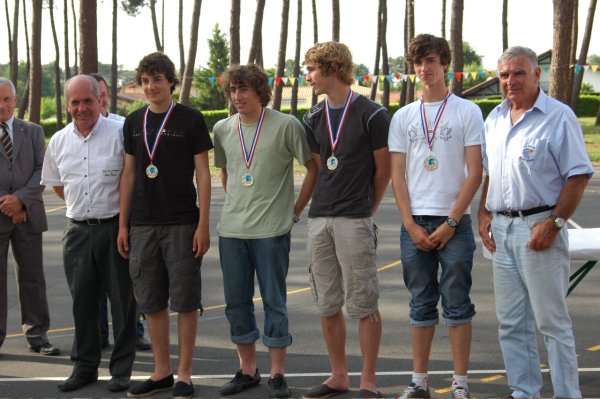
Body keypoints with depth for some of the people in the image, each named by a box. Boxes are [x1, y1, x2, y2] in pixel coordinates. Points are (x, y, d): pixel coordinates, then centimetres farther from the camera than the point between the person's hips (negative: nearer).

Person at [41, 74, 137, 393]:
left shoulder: (119, 133, -8)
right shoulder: (58, 141, 7)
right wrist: (83, 205, 12)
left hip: (114, 227, -4)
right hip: (77, 231, 4)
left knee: (122, 300, 3)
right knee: (82, 301, 11)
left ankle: (122, 369, 13)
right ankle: (84, 366, 23)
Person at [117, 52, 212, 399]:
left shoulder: (191, 120, -2)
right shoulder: (134, 122, 10)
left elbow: (203, 174, -4)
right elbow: (129, 174, 13)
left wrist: (203, 225, -10)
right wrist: (123, 224, 9)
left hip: (182, 223, -4)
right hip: (143, 224, 4)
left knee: (185, 300, 0)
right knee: (152, 302, 8)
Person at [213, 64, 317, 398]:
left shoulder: (286, 126, -7)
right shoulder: (223, 129, 8)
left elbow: (314, 167, -1)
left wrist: (296, 210, -2)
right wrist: (237, 206, 14)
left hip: (271, 231, -5)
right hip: (232, 230, 5)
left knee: (274, 302, 1)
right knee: (237, 302, 9)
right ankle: (247, 370, 21)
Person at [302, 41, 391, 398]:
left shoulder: (371, 114, -5)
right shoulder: (314, 119, 12)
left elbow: (384, 171, 0)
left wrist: (366, 210, 6)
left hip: (355, 220, -6)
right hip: (319, 219, 6)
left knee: (364, 304, -2)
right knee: (328, 305, 9)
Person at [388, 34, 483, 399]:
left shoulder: (467, 112, 1)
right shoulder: (403, 117, 10)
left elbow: (475, 173, -4)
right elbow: (397, 175, 8)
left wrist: (451, 223, -10)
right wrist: (411, 225, -3)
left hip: (454, 224, -3)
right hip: (415, 224, 3)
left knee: (457, 303, 0)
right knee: (421, 304, 8)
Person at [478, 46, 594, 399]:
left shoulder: (559, 117, -9)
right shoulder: (495, 119, 12)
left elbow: (578, 176, -12)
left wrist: (554, 223, -17)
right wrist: (485, 214, 10)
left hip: (539, 228, -7)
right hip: (502, 228, 7)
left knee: (553, 321, -3)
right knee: (511, 323, 12)